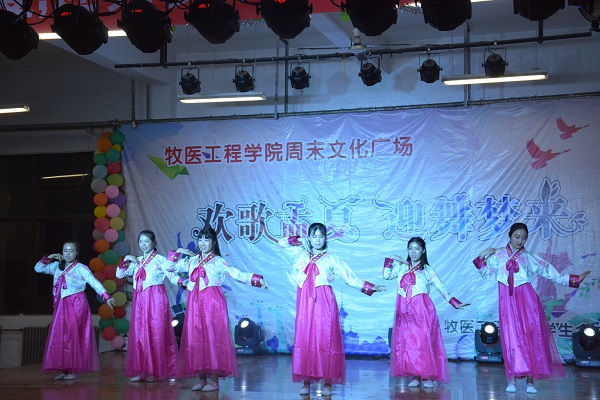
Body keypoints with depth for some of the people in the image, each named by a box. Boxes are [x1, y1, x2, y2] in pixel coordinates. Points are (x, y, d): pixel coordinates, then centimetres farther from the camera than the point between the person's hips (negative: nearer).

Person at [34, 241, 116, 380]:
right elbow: (38, 268, 16)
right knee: (59, 336, 2)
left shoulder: (81, 268, -7)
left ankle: (74, 370, 0)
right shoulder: (57, 267, 11)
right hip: (61, 306, 6)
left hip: (76, 305, -6)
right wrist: (48, 258, 2)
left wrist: (106, 296, -25)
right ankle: (64, 369, 8)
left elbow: (95, 283, -14)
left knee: (73, 335, -6)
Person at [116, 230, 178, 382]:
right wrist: (125, 260, 2)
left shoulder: (160, 259, -2)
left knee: (155, 334, -4)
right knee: (138, 334, 3)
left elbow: (172, 275, -12)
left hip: (155, 300, -5)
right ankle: (140, 371, 9)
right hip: (139, 301, 5)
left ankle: (155, 371, 3)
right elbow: (119, 275, 14)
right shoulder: (136, 261, 15)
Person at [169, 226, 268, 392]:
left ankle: (214, 380, -3)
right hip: (195, 304, 5)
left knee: (213, 338, -6)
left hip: (212, 303, -5)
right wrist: (178, 252, 12)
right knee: (196, 339, 3)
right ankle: (202, 379, 11)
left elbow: (237, 274, -5)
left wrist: (257, 279, -16)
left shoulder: (218, 261, 2)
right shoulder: (191, 261, 16)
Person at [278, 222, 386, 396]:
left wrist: (370, 287, -7)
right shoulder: (302, 255, 13)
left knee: (325, 341, -4)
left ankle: (327, 383, 0)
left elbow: (350, 278, 3)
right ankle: (306, 382, 5)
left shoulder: (331, 259, 5)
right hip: (305, 304, 2)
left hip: (324, 304, -2)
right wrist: (300, 240, 13)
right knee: (304, 341, 0)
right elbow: (283, 242, 23)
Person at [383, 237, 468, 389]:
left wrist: (454, 302, -3)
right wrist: (390, 260, 2)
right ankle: (415, 376, 3)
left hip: (422, 311, -2)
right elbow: (386, 275, 5)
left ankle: (427, 376, -2)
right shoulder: (401, 266, 15)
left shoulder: (427, 270, 8)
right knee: (407, 342, -3)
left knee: (424, 341, -9)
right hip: (405, 312, 2)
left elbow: (441, 287, 5)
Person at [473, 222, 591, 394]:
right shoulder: (498, 255, 12)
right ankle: (512, 380, -4)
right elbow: (485, 272, 15)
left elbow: (551, 273, 12)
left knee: (531, 336, -7)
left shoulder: (529, 258, 11)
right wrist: (481, 257, 1)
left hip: (527, 300, 0)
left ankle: (530, 381, -5)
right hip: (508, 302, 0)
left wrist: (574, 279, 8)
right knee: (511, 337, -6)